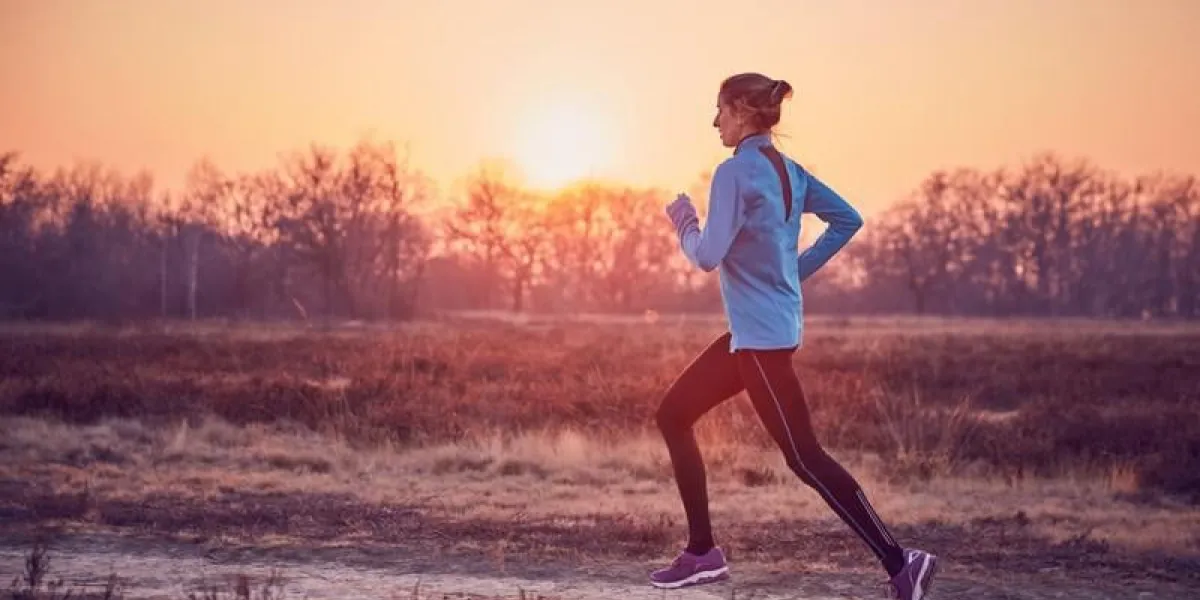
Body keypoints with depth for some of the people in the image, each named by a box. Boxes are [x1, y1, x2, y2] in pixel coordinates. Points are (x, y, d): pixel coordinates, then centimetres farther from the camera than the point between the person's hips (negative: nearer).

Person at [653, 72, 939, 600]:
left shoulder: (735, 172, -16)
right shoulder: (789, 171, 10)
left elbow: (708, 256, -20)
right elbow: (848, 219, 14)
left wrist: (683, 220, 0)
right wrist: (798, 268, 15)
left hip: (762, 336, -10)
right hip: (754, 332, 10)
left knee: (804, 457, -8)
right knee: (673, 415, 15)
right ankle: (701, 553, 17)